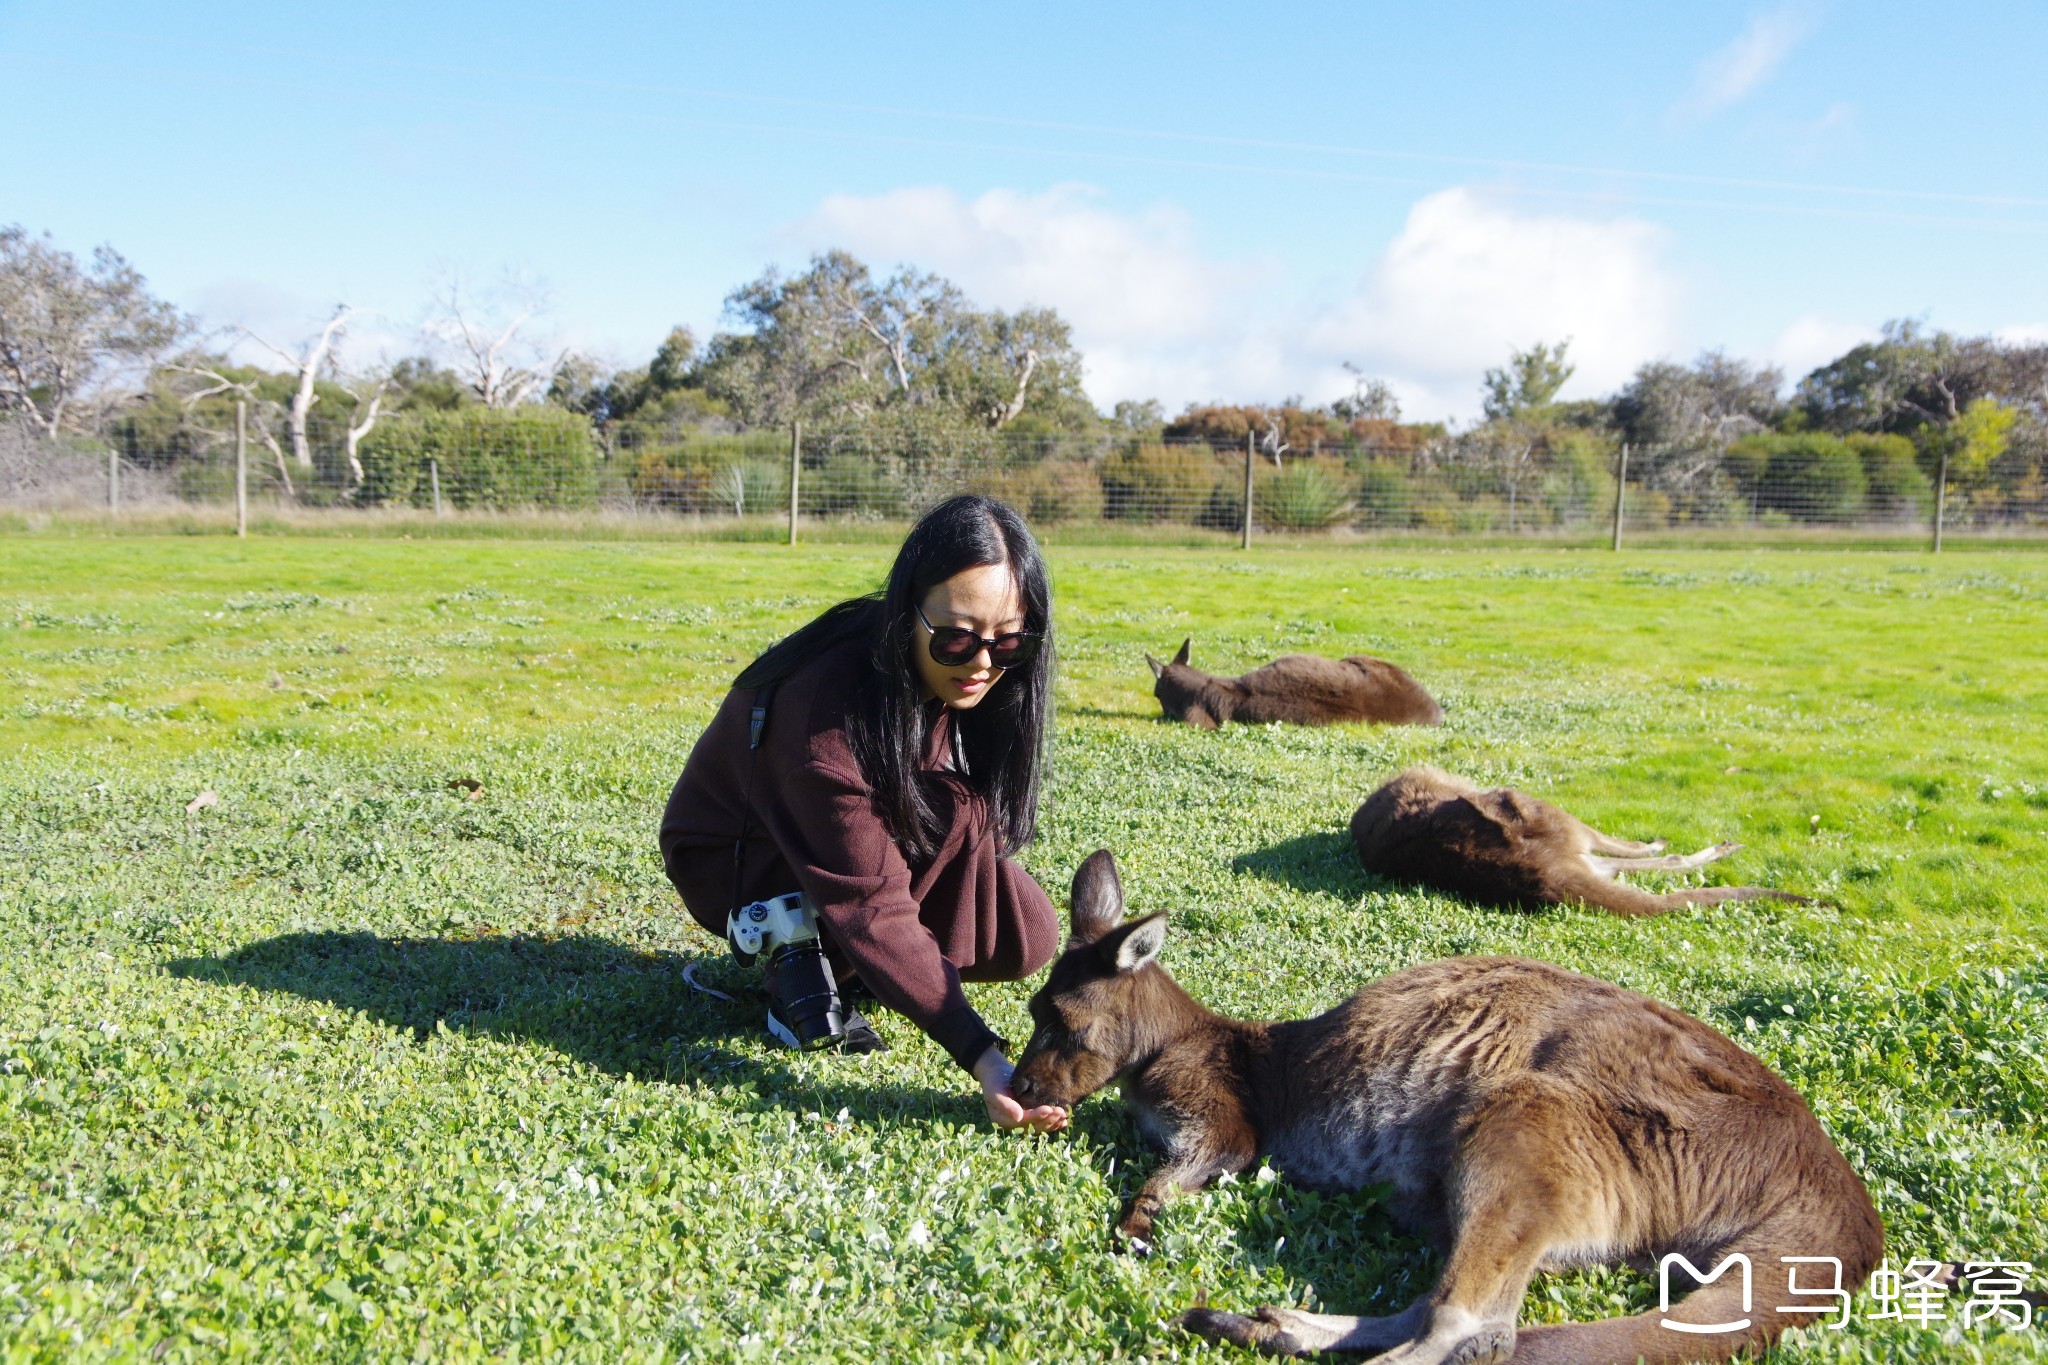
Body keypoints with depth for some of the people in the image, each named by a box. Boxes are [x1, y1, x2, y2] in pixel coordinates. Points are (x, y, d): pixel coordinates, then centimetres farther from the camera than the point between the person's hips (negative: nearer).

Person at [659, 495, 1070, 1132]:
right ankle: (791, 950, -16)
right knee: (950, 807, -31)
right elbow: (871, 908, -40)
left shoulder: (965, 680, -17)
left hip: (843, 839, 7)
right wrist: (982, 1056, -46)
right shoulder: (826, 710, -38)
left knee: (1029, 936, -13)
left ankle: (829, 957, 3)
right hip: (735, 861, -7)